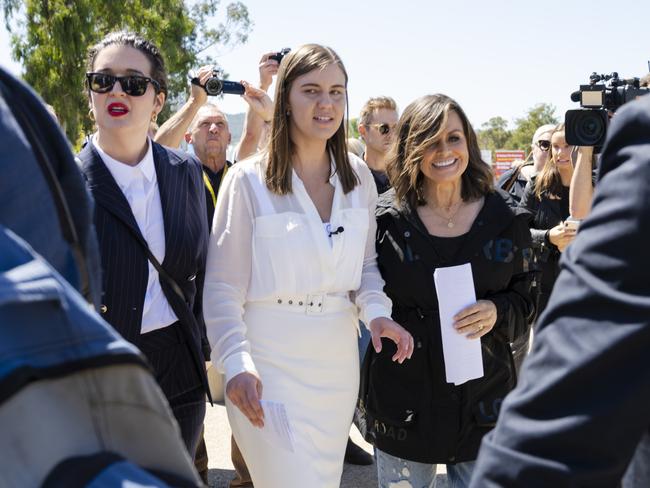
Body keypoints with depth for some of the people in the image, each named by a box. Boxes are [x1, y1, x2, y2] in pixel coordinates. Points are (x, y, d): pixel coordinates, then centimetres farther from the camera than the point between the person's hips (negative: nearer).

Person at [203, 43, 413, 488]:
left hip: (339, 357, 5)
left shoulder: (358, 176, 4)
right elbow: (222, 287, -9)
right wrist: (237, 363, -20)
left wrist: (376, 311, -8)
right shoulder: (249, 180, -9)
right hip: (270, 361, -5)